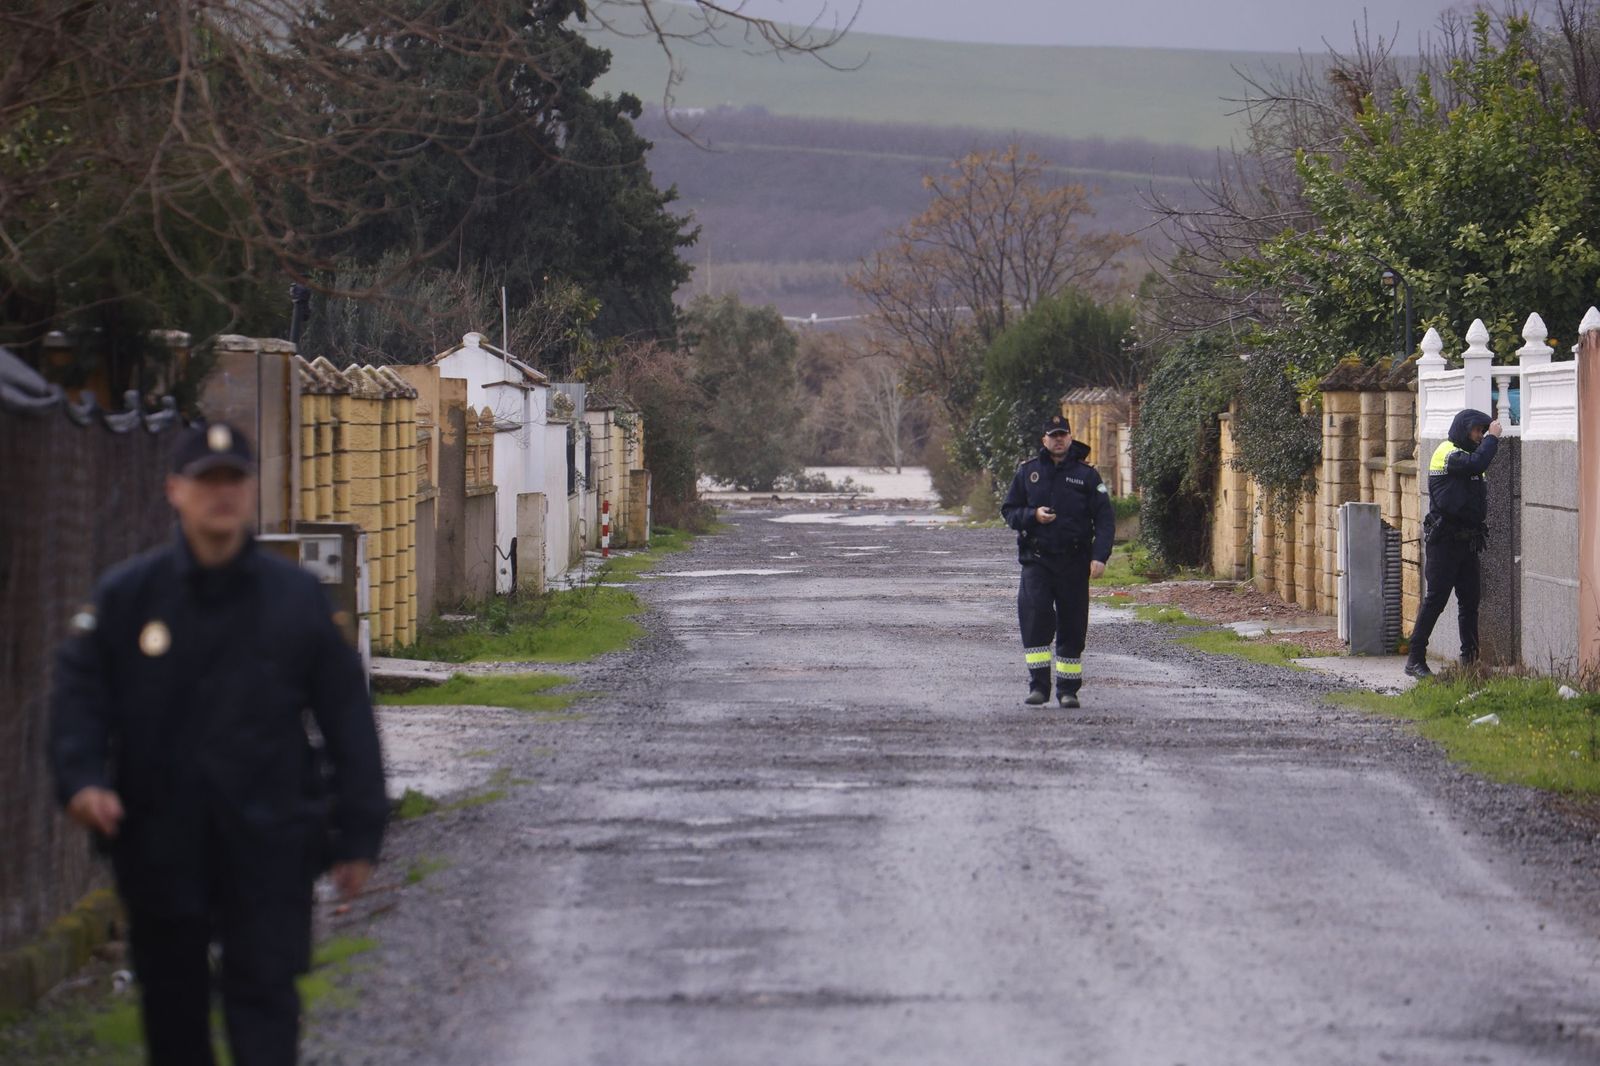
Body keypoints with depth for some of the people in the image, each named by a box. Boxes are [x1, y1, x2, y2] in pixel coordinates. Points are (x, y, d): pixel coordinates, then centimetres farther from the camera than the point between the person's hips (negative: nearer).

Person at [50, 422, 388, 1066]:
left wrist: (358, 834, 3)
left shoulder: (296, 597, 3)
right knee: (171, 1001, 11)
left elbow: (347, 716, 5)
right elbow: (78, 696, 1)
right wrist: (80, 778, -19)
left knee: (264, 992, -6)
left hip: (265, 843, -1)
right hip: (157, 839, 1)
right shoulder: (126, 596, 3)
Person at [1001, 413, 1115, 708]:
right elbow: (1009, 510, 12)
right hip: (1036, 559, 0)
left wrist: (1100, 556, -11)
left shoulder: (1087, 475, 5)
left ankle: (1068, 689, 11)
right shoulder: (1027, 472, 9)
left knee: (1073, 625, 2)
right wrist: (1033, 516, -9)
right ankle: (1038, 684, -15)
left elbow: (1105, 519, 2)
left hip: (1074, 562, 0)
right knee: (1034, 616, -16)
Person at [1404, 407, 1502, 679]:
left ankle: (1470, 659, 12)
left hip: (1467, 542, 9)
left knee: (1469, 601, 8)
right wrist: (1493, 438, -17)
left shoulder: (1462, 455, 19)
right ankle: (1415, 660, -5)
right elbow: (1477, 463, -26)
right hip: (1444, 541, -9)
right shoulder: (1447, 453, -11)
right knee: (1435, 599, -8)